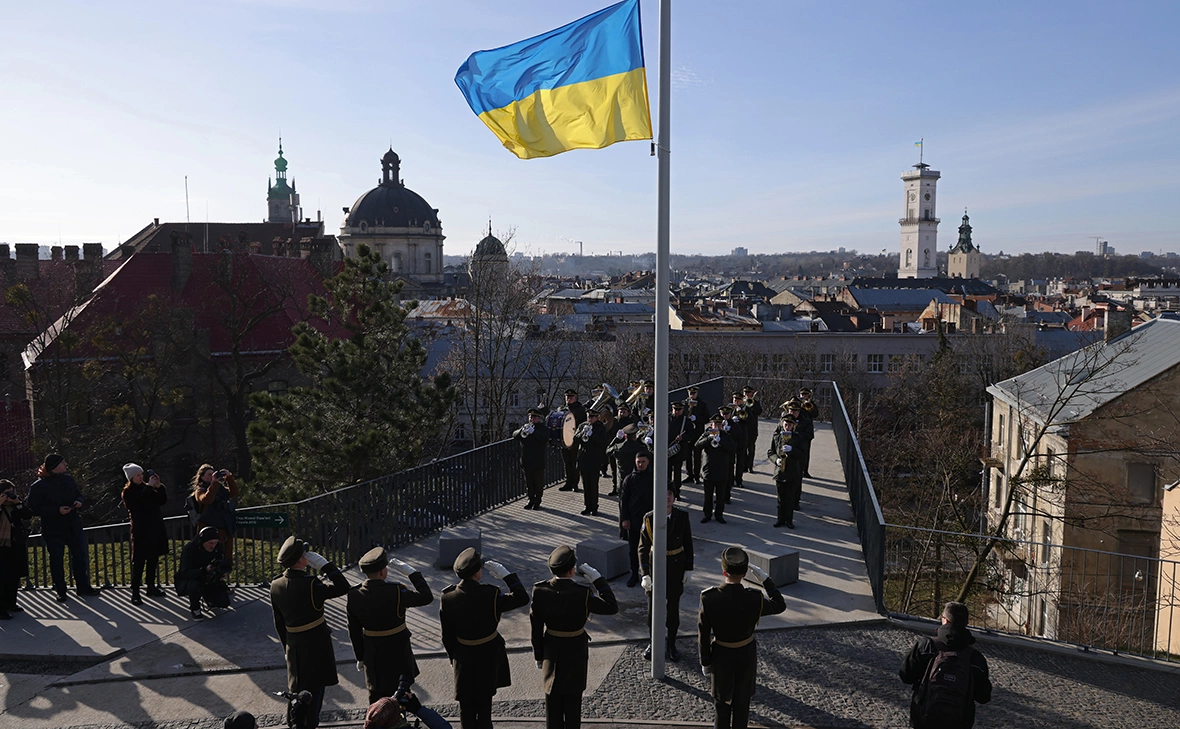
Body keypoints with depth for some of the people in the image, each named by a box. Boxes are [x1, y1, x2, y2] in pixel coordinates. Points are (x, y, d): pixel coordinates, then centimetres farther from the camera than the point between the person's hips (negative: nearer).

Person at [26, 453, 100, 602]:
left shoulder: (68, 479, 5)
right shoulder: (38, 486, -12)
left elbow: (78, 493, 19)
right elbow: (35, 508, -14)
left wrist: (78, 501, -4)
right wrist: (57, 510, -23)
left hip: (74, 526, 5)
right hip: (53, 529, -5)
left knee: (80, 556, 9)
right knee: (56, 560, 5)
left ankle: (83, 587, 21)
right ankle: (60, 592, 17)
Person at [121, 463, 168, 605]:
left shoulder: (147, 487, 10)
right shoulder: (128, 492, -5)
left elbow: (162, 501, 5)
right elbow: (140, 503, -23)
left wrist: (159, 487, -8)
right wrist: (149, 487, -21)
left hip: (155, 528, 6)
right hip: (140, 530, -6)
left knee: (153, 559, 13)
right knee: (138, 561, -6)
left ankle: (151, 587, 24)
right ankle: (135, 592, -3)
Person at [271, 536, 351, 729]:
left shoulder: (276, 585, -3)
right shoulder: (310, 585, -25)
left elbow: (279, 621, 6)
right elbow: (343, 587, -22)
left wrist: (286, 646, 18)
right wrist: (323, 564, -20)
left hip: (293, 645, 7)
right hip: (316, 645, -7)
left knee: (297, 689, 21)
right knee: (314, 691, 6)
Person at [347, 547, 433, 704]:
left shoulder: (354, 595, -11)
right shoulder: (395, 591, -26)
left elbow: (354, 631, -1)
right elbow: (427, 597, -17)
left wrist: (360, 657, 11)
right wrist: (411, 572, -15)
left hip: (372, 654, 4)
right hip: (397, 652, -4)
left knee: (376, 697, 21)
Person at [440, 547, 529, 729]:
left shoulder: (447, 598, -16)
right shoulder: (490, 595, -26)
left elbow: (447, 635, -5)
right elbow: (522, 598, -16)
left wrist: (452, 657, 10)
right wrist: (506, 575, -12)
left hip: (463, 657, 2)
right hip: (488, 656, -2)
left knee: (466, 702, 17)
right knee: (484, 701, 16)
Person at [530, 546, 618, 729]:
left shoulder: (539, 591, -17)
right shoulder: (582, 594, -26)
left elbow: (536, 627, -8)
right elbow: (612, 607, -15)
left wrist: (538, 655, 5)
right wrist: (598, 580, -14)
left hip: (551, 650, 2)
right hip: (576, 651, -2)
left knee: (553, 701, 17)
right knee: (573, 700, 16)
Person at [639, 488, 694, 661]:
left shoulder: (682, 517, -9)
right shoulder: (649, 518, -13)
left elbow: (688, 543, 2)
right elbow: (643, 547, -10)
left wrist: (688, 569, 1)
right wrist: (645, 574, -16)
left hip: (676, 566, 1)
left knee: (673, 606, 10)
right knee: (653, 606, 9)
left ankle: (671, 645, 27)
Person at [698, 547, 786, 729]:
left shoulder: (709, 598, -25)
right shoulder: (754, 599, -27)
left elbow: (703, 635, -15)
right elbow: (780, 606, -6)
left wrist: (705, 662, 0)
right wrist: (765, 580, -8)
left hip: (720, 655, 0)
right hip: (746, 655, 0)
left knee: (721, 700, 22)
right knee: (742, 700, 22)